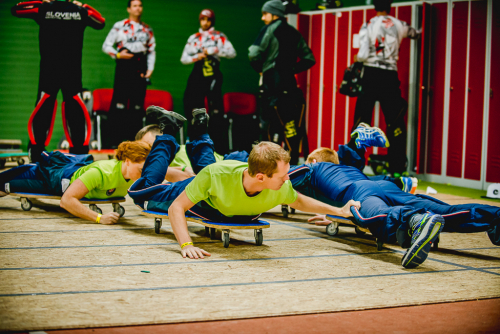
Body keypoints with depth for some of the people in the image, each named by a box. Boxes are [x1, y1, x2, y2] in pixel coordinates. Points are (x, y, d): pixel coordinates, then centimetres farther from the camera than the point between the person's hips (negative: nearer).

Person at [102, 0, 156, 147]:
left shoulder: (147, 29, 15)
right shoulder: (119, 26, 5)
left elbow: (152, 51, 15)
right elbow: (106, 45, 4)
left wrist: (150, 68, 3)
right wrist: (118, 54, -13)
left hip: (140, 67, 3)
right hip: (124, 65, -3)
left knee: (138, 104, 3)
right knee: (119, 103, -9)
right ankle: (115, 140, -7)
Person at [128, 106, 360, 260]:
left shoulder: (282, 189, -38)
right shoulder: (217, 175, -48)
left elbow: (299, 202, -12)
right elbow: (176, 207, -39)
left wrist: (339, 211, -16)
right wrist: (186, 245, -54)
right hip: (201, 199, -4)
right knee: (143, 191, 17)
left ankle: (200, 134, 45)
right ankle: (169, 132, 24)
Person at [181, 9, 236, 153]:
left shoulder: (219, 37, 6)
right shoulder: (193, 38, 14)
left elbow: (232, 53, -6)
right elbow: (184, 58, 12)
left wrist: (213, 50, -14)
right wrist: (196, 57, -7)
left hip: (213, 76, -3)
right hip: (197, 76, 3)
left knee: (216, 111, -9)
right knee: (194, 111, 2)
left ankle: (220, 148, -8)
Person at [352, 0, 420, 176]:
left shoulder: (368, 26, -4)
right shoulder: (399, 25, 5)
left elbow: (363, 55, -12)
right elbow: (414, 33, 27)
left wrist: (357, 58, 12)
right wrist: (419, 31, 51)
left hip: (370, 75, -1)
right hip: (390, 77, 1)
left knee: (361, 121, 5)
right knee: (396, 123, 7)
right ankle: (397, 167, 6)